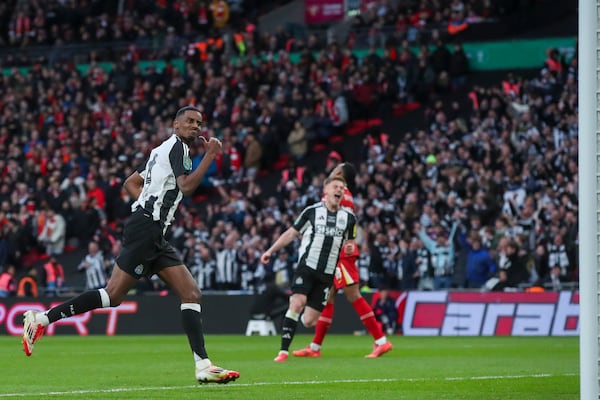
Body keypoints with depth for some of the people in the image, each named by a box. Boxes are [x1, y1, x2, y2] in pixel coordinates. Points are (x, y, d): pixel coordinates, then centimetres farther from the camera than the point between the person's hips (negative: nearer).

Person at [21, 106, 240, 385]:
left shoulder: (161, 150, 24)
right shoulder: (177, 145, -4)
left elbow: (130, 183, 28)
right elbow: (186, 186, -18)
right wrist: (210, 156, -13)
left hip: (154, 236, 10)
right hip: (145, 229, -10)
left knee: (191, 293, 1)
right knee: (114, 294, -14)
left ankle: (203, 366, -5)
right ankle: (42, 318, -8)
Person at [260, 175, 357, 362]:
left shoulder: (348, 217, 10)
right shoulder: (312, 211, 2)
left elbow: (350, 242, 22)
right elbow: (291, 233, 9)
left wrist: (350, 247, -2)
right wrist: (270, 251, 4)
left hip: (327, 275, 2)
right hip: (306, 267, -2)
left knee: (309, 321, -4)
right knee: (297, 304, -25)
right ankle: (284, 350, -19)